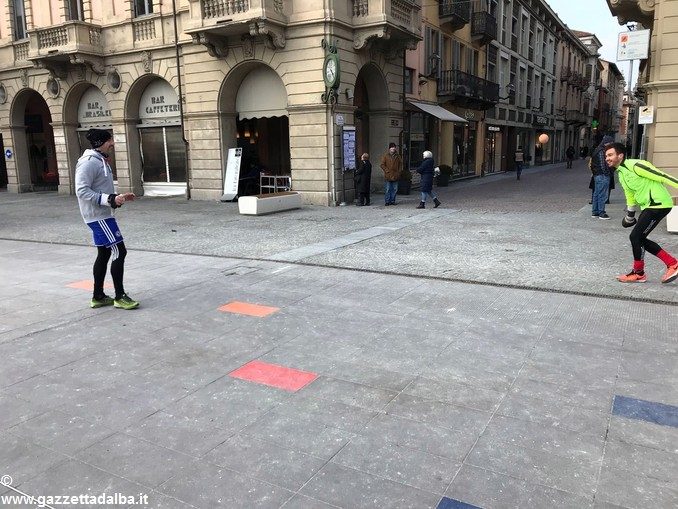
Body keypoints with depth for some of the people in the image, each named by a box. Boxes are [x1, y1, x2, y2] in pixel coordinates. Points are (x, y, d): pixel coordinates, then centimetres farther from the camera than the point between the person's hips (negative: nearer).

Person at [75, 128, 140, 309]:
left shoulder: (101, 161, 15)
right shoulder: (89, 162, -15)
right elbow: (82, 191, -22)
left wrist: (120, 197, 10)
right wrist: (111, 199, -27)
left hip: (102, 215, 10)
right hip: (98, 216, -10)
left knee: (104, 254, 13)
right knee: (119, 251, -8)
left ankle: (98, 297, 22)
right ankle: (120, 297, 0)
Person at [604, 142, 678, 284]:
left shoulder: (635, 165, -16)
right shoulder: (621, 174, 13)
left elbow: (662, 176, -19)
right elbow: (630, 196, 24)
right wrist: (629, 215, 28)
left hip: (659, 204, -10)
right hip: (647, 207, 10)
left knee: (636, 236, -10)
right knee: (640, 239, 9)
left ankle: (638, 273, 6)